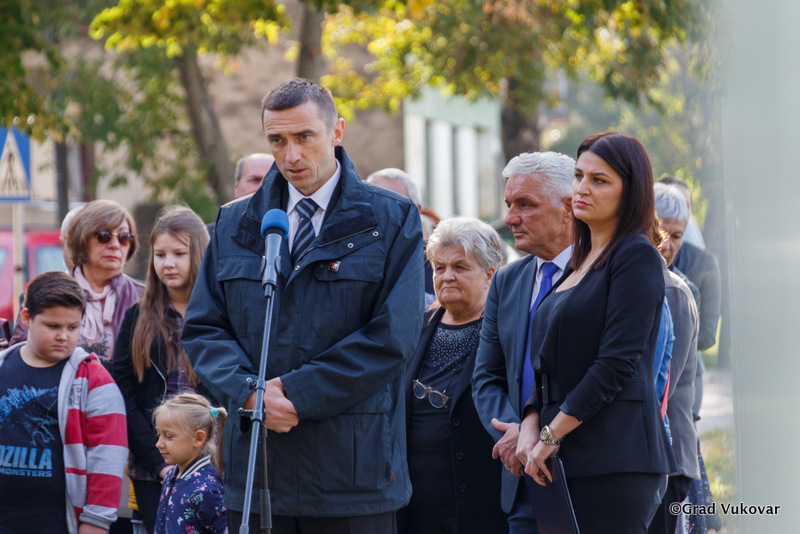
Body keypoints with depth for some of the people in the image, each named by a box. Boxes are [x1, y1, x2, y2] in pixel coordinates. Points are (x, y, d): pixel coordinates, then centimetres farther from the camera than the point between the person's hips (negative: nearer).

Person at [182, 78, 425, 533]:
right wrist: (247, 390, -10)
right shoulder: (235, 224, 14)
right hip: (255, 465, 3)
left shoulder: (391, 220, 1)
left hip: (354, 470, -3)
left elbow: (392, 336, -8)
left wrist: (298, 393, -12)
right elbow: (203, 328, 10)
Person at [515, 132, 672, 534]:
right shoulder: (578, 263, 19)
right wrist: (530, 423, 1)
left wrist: (551, 436, -12)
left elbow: (617, 364, -14)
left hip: (614, 461, -8)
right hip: (569, 460, 8)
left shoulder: (637, 257, -6)